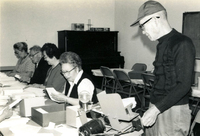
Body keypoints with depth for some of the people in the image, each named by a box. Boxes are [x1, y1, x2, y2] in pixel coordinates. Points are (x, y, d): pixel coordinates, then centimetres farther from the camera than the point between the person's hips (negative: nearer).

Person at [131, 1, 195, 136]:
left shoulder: (182, 44, -12)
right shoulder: (162, 44, 14)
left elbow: (184, 85, -18)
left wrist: (156, 109, -20)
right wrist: (153, 108, 12)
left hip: (173, 110, -7)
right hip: (157, 108, 7)